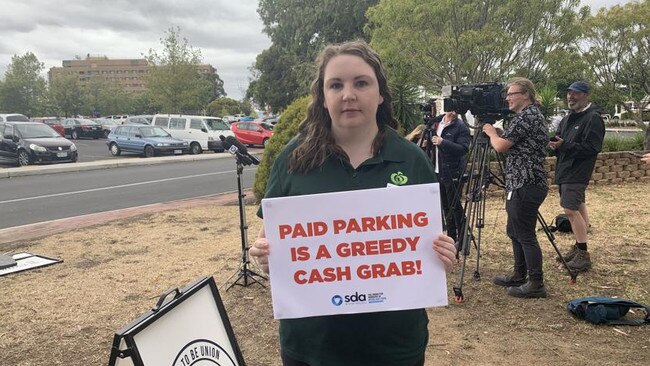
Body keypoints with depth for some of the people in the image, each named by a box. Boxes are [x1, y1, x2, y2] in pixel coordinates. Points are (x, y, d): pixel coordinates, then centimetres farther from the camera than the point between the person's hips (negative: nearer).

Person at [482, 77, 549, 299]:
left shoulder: (526, 116, -14)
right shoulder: (532, 115, 18)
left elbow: (501, 146, -18)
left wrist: (491, 132, 1)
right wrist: (495, 133, 13)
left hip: (525, 186, -11)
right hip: (523, 183, 11)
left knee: (525, 235, -4)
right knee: (515, 231, 18)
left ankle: (536, 284, 3)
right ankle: (519, 276, 29)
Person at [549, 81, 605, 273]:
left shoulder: (593, 118, -11)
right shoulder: (567, 118, 16)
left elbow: (592, 148, -19)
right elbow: (560, 140, 23)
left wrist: (565, 145, -24)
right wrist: (554, 143, 0)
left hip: (577, 172, -9)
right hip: (565, 169, 9)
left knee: (571, 209, -14)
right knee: (577, 207, 14)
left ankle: (583, 254, -7)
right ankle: (578, 247, 22)